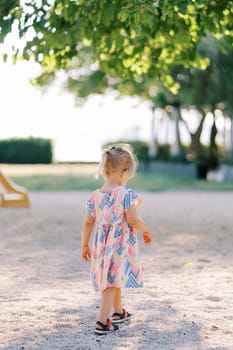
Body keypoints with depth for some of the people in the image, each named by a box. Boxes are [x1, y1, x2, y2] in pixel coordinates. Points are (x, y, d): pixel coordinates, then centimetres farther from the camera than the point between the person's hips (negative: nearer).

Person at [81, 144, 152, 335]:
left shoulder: (95, 196, 0)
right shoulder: (126, 194, -16)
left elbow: (88, 222, 3)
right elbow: (133, 220, -17)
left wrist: (85, 245, 13)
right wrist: (147, 230, 1)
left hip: (102, 245, 6)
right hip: (121, 245, -6)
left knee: (112, 280, 23)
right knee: (113, 283, -2)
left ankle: (119, 312, 42)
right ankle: (102, 322, -6)